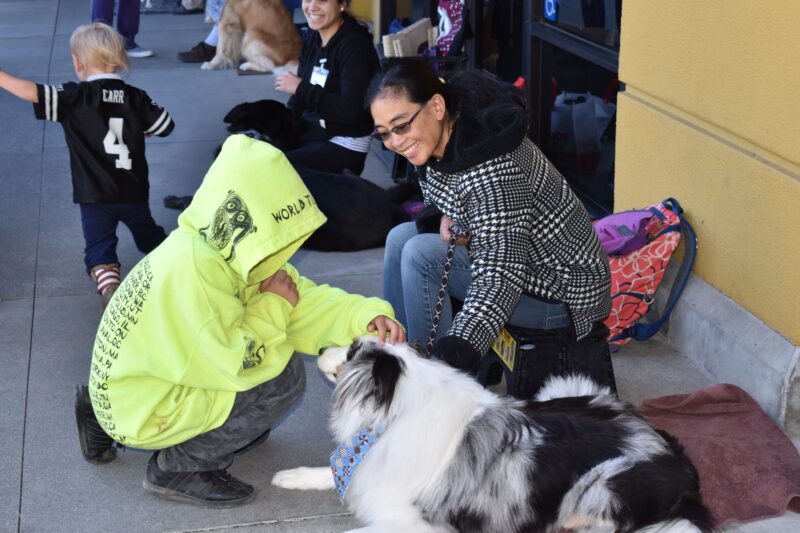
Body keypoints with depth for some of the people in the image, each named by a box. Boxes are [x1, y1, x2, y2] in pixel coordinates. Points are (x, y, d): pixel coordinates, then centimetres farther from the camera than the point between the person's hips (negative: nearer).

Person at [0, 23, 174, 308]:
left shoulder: (76, 97, -12)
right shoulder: (136, 97, -1)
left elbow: (34, 93, -22)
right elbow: (165, 126, 7)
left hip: (95, 196, -4)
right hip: (134, 192, 4)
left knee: (99, 245, -1)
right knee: (148, 235, 27)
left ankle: (109, 285, -23)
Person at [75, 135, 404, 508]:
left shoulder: (230, 249, -1)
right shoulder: (192, 267, -30)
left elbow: (302, 297, 0)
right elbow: (237, 364, -29)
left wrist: (366, 315, -15)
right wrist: (274, 306, -14)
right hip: (138, 410, -9)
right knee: (283, 377, -17)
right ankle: (177, 469, -2)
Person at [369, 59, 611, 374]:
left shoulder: (490, 167, -32)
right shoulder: (439, 144, -4)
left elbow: (501, 276, -37)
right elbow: (436, 206, 17)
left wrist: (455, 353, -47)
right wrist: (443, 220, -8)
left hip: (563, 295, -10)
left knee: (420, 254, -21)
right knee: (402, 237, 7)